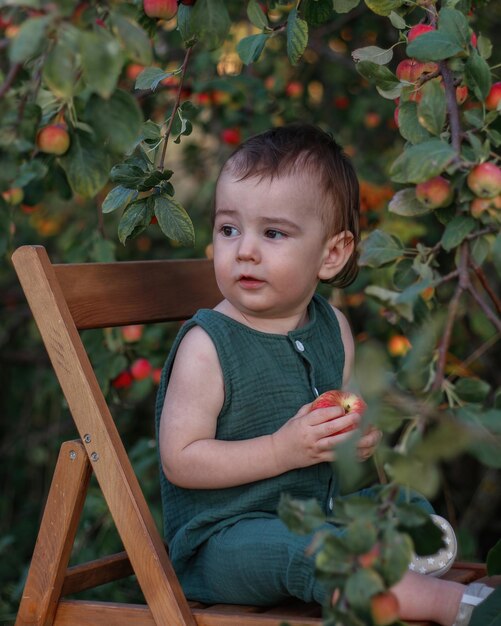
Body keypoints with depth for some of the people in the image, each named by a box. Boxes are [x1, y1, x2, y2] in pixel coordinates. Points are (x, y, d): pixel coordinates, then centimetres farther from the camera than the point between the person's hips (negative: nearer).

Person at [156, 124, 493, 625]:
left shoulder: (331, 327, 5)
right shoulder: (207, 345, -15)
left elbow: (352, 412, 19)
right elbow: (180, 458, -19)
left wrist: (361, 436, -6)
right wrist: (283, 449, -25)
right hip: (223, 539, -7)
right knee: (296, 547, -34)